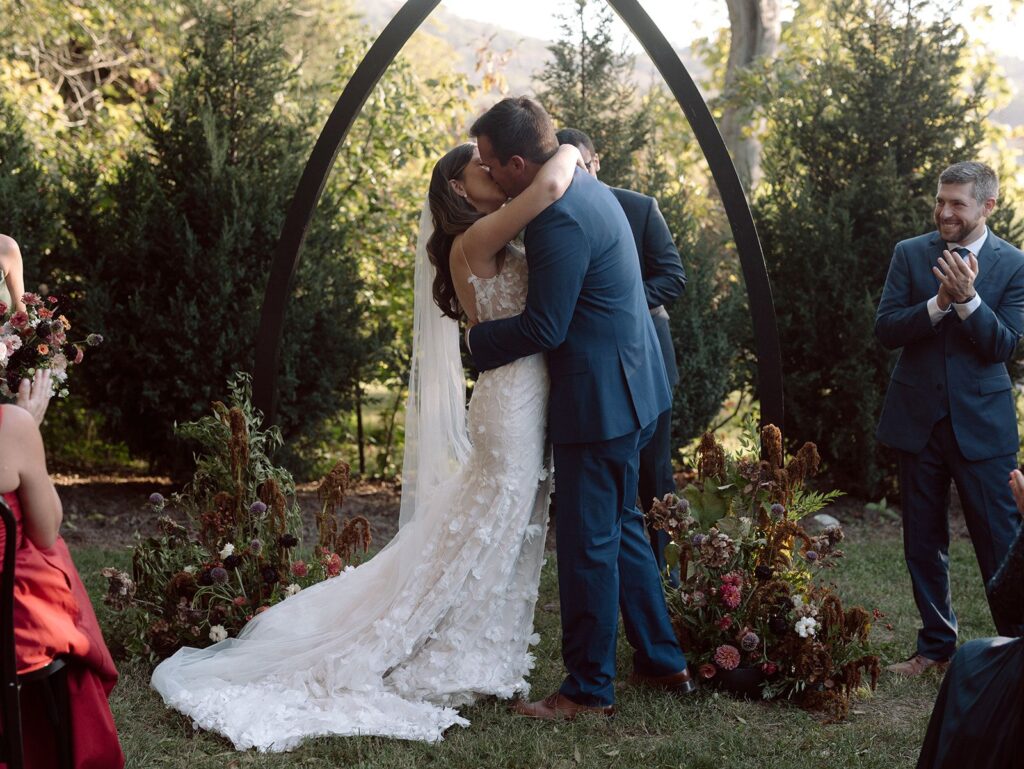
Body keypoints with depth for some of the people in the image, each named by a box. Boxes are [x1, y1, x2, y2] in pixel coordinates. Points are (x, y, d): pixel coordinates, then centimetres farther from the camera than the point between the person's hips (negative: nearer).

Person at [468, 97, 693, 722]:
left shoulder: (561, 218, -23)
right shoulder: (585, 187, 9)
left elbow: (543, 328, -21)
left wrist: (477, 339, -6)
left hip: (601, 401, -11)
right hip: (632, 388, 11)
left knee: (588, 544, 0)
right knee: (621, 526, 21)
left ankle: (590, 689, 11)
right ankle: (663, 660, 31)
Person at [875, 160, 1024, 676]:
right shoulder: (910, 254, 2)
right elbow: (885, 331, -5)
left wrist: (968, 297, -23)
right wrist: (938, 302, -20)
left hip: (982, 421, -3)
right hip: (918, 419, 3)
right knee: (923, 542, 12)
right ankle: (936, 645, 27)